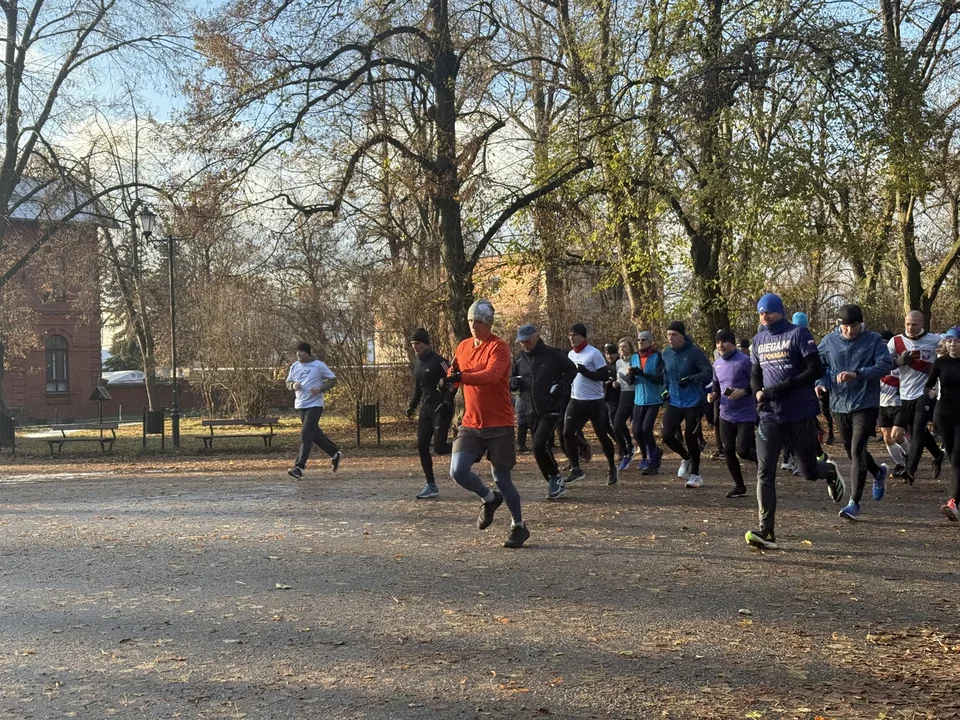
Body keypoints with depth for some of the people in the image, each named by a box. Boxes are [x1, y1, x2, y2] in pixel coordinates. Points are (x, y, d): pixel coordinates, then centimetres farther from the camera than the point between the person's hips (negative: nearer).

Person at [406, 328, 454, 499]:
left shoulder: (438, 361, -13)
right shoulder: (417, 363, 12)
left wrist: (446, 403, -22)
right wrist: (412, 405, 15)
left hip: (441, 409, -8)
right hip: (426, 409, 8)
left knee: (439, 447, -14)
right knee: (422, 446, 0)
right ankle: (431, 486, 8)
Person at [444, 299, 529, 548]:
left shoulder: (499, 347, -11)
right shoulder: (463, 347, 10)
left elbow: (491, 375, -29)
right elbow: (455, 376, 20)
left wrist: (461, 376, -41)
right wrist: (448, 380, -4)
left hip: (499, 425, -5)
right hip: (471, 424, 5)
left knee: (502, 478, 2)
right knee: (458, 471, -11)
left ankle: (519, 526, 23)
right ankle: (489, 499, 19)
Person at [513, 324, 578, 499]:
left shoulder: (553, 355, -8)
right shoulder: (520, 360, 7)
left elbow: (571, 370, 3)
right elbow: (513, 378, 20)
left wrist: (562, 385, -12)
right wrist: (514, 382, -4)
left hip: (552, 409, -6)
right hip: (534, 411, 7)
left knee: (540, 445, -18)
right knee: (539, 448, 9)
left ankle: (555, 478, 0)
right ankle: (556, 484, 22)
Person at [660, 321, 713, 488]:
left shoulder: (694, 351, -15)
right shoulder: (666, 353, 4)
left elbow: (708, 372, -21)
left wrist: (690, 379, -34)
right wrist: (666, 389, 7)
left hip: (693, 403, -5)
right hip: (674, 403, 5)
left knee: (690, 438, 1)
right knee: (667, 436, -2)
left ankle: (695, 474, 21)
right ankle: (686, 458, 29)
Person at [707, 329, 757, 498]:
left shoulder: (744, 361, -13)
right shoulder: (717, 363, 8)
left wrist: (744, 391, -26)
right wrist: (714, 395, 2)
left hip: (745, 414, -6)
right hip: (726, 415, 6)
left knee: (742, 450, -11)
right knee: (728, 451, 5)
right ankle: (739, 486, 19)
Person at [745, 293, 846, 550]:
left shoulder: (798, 334, -6)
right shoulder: (759, 340, 12)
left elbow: (815, 371, -13)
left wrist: (779, 389, -19)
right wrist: (758, 392, -3)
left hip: (801, 413, -4)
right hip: (770, 415, 4)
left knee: (809, 471, 8)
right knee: (765, 472, -9)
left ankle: (830, 471, 45)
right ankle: (766, 531, -9)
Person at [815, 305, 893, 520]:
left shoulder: (874, 340, -6)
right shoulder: (829, 341, 3)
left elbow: (886, 364, -17)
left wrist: (857, 374, -29)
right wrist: (820, 383, -8)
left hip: (865, 405, -4)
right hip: (839, 405, 5)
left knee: (857, 450, -13)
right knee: (851, 450, 17)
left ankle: (855, 502, -6)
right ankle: (878, 473, 47)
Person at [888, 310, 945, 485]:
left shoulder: (934, 341, -4)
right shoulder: (896, 341, 1)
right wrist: (900, 361, -20)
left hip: (926, 392, -4)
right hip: (906, 394, 4)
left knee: (918, 431, -11)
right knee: (913, 431, 14)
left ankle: (910, 470, -10)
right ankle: (937, 455, 38)